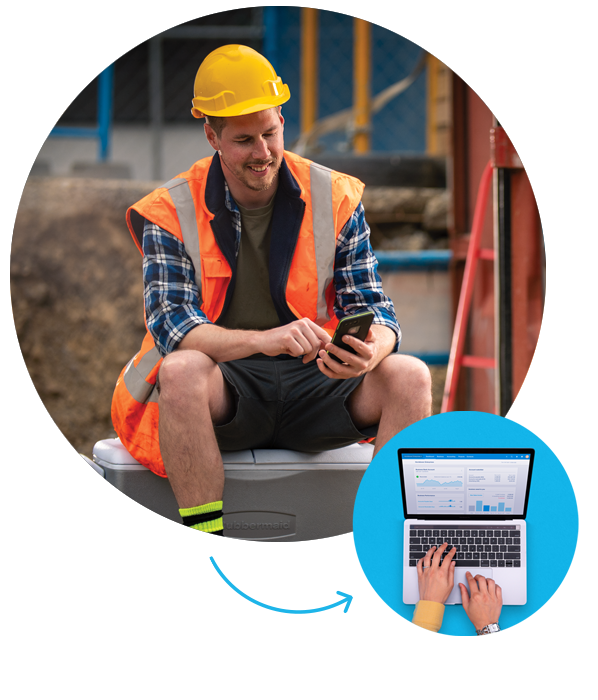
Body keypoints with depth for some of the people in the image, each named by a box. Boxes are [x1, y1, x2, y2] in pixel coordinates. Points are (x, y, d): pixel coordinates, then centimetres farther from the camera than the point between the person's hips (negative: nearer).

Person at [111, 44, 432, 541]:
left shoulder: (334, 199, 3)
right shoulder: (171, 214, -4)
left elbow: (374, 310, 1)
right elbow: (173, 326, -16)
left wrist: (373, 347, -26)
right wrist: (263, 339, -35)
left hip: (313, 379, 3)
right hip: (222, 390, -2)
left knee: (409, 376, -22)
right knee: (182, 369, -36)